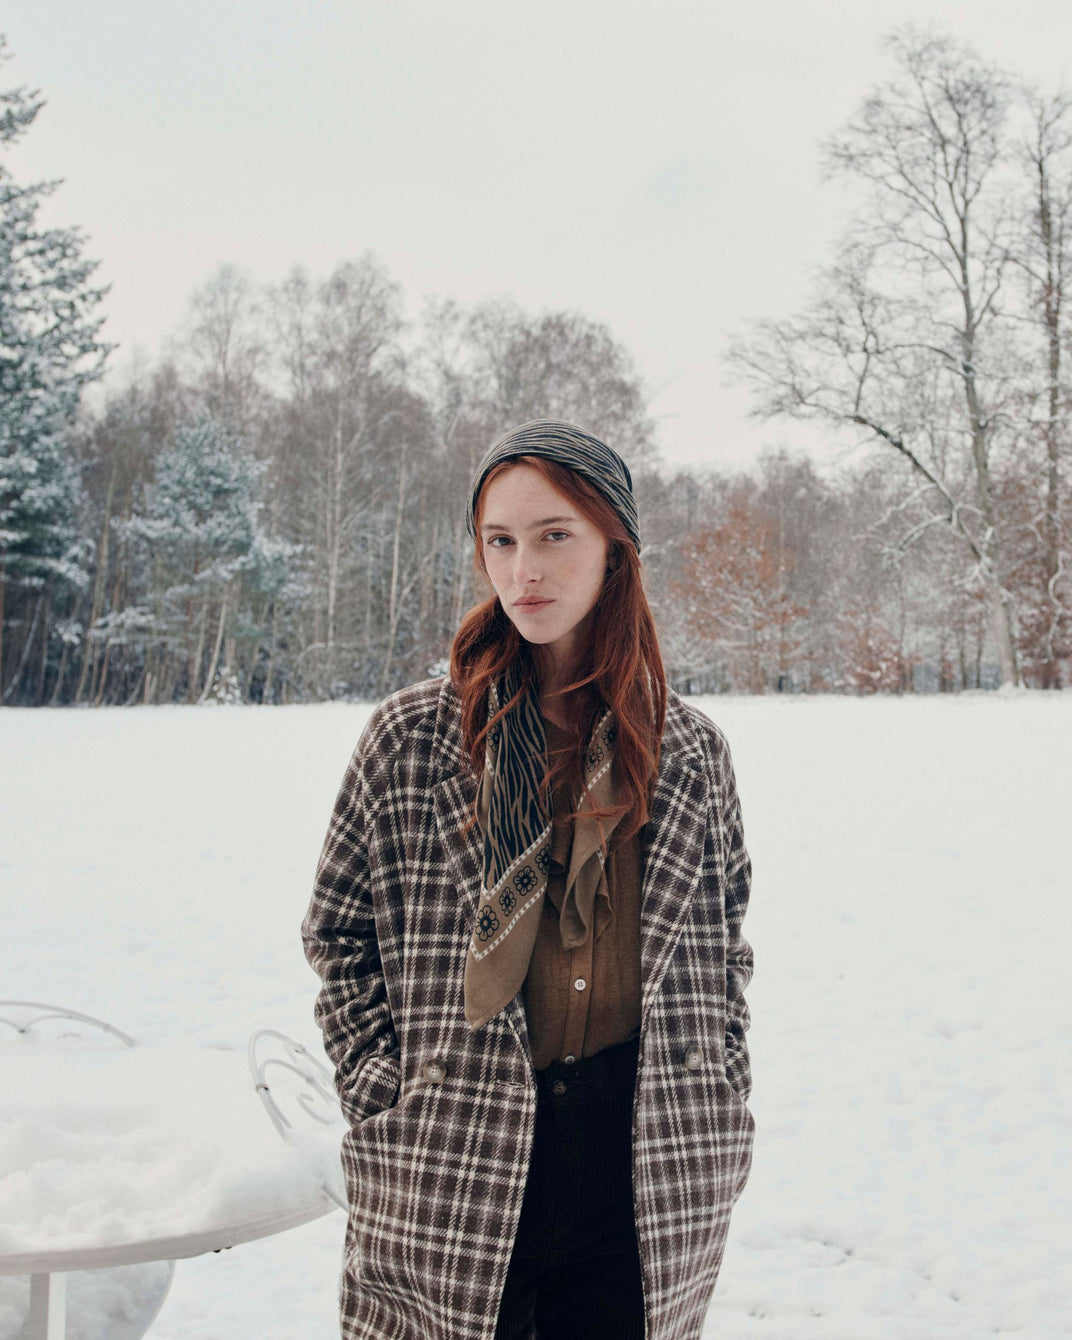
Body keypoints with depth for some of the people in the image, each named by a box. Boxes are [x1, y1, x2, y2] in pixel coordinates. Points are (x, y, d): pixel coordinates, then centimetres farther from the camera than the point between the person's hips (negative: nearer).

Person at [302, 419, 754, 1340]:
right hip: (453, 1181, -1)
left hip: (651, 1180, 2)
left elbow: (724, 946, 11)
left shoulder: (691, 751, 2)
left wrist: (726, 1128, 7)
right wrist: (384, 1091, -4)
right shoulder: (412, 736, -3)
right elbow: (336, 928, 4)